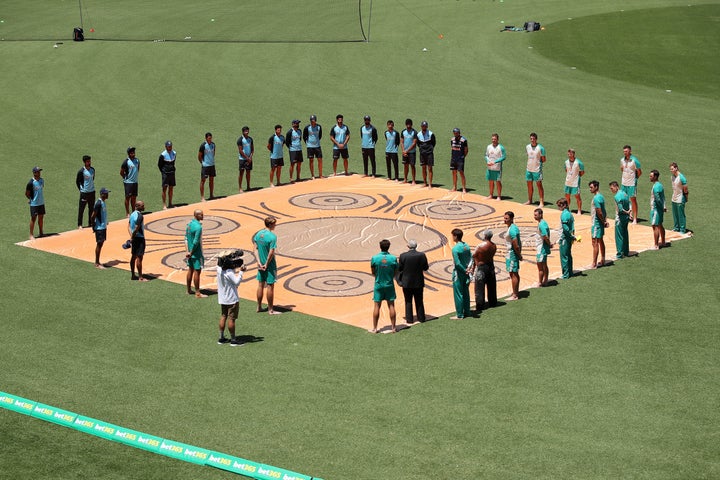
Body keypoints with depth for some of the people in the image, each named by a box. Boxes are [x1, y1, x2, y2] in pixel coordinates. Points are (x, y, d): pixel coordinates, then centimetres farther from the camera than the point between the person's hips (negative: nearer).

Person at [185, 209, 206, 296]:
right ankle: (197, 293, 1)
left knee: (190, 270, 17)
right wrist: (191, 252, -13)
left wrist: (187, 251, 2)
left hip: (190, 252, 9)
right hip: (196, 253, -9)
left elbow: (186, 238, 6)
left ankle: (189, 290, 26)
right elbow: (196, 242, -23)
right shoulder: (198, 227, -21)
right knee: (197, 271, -3)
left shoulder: (189, 224, 6)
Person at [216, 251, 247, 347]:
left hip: (222, 299, 7)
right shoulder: (229, 273, -25)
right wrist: (241, 272, -21)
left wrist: (237, 270, -2)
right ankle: (233, 340, 10)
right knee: (231, 319, 1)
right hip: (232, 299, -7)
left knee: (223, 317, 16)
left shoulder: (219, 270, -2)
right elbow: (237, 282, -26)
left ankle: (222, 338, 22)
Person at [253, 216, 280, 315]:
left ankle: (259, 307, 25)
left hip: (261, 265, 7)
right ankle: (270, 309, 8)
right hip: (270, 265, -7)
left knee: (260, 285, 16)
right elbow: (271, 252, -22)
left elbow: (256, 248, 2)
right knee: (270, 286, 2)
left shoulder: (258, 234, 2)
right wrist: (267, 264, -12)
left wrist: (259, 262, -2)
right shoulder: (272, 236, -19)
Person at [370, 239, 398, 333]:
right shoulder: (393, 258, -10)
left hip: (378, 285, 0)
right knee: (391, 306, 7)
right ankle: (393, 328, 10)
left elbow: (373, 273, -2)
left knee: (377, 306, 5)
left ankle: (374, 328, 9)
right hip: (389, 285, 1)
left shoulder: (374, 258, -11)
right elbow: (395, 273, -1)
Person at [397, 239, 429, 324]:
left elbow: (399, 269, -7)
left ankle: (409, 319, 10)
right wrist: (427, 265, 17)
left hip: (407, 282, -2)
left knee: (408, 301, 9)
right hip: (418, 282, 2)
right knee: (419, 301, 15)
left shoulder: (403, 256, -14)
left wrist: (398, 262, 11)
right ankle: (421, 318, 20)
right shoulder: (422, 255, -11)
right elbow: (425, 268, -4)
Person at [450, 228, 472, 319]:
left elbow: (457, 263, -22)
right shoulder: (467, 246, 3)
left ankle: (459, 315, 5)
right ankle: (466, 312, 23)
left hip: (458, 273, -7)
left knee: (458, 294, 1)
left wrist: (464, 270, -11)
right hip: (465, 274, 7)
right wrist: (468, 268, -4)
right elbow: (471, 258, 4)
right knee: (466, 293, 15)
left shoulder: (455, 248, -20)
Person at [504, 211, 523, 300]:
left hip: (512, 254, -10)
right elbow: (518, 243, 17)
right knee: (515, 274, 16)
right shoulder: (513, 227, 10)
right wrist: (519, 255, 18)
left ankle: (514, 295, 0)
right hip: (511, 253, 10)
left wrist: (519, 255, -15)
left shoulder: (512, 230, -22)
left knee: (513, 274, -5)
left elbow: (515, 245, -24)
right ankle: (516, 292, 25)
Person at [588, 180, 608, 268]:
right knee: (601, 241, 17)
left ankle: (594, 264, -4)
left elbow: (599, 212, -24)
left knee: (595, 243, -6)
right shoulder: (601, 196, 11)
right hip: (601, 223, 10)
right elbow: (604, 211, 14)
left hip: (596, 223, -10)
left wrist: (603, 221, -11)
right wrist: (605, 220, 9)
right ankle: (602, 261, 26)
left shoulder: (596, 198, -21)